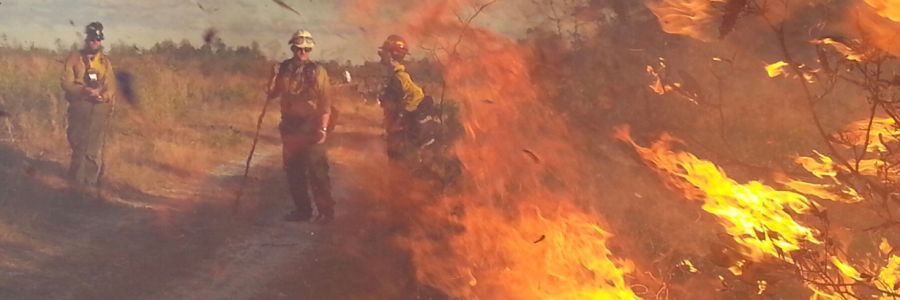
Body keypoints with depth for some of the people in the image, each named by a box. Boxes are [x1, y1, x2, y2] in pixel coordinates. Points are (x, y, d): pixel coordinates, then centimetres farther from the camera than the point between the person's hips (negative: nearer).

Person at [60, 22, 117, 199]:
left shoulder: (106, 62, 10)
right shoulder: (74, 59, 4)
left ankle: (91, 183, -1)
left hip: (99, 110, 1)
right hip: (79, 108, -1)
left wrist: (103, 96, -17)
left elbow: (111, 87, 5)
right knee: (78, 145, 7)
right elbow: (66, 83, -5)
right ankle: (78, 181, 20)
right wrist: (85, 91, -20)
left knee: (95, 148, -5)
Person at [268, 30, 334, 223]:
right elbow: (272, 94, 8)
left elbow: (325, 103, -7)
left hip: (311, 129, -5)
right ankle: (302, 210, 20)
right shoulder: (284, 69, 7)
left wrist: (323, 128, -16)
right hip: (290, 127, 5)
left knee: (317, 171, -7)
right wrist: (272, 78, -10)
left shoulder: (318, 72, -4)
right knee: (293, 171, 10)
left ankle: (325, 212, 0)